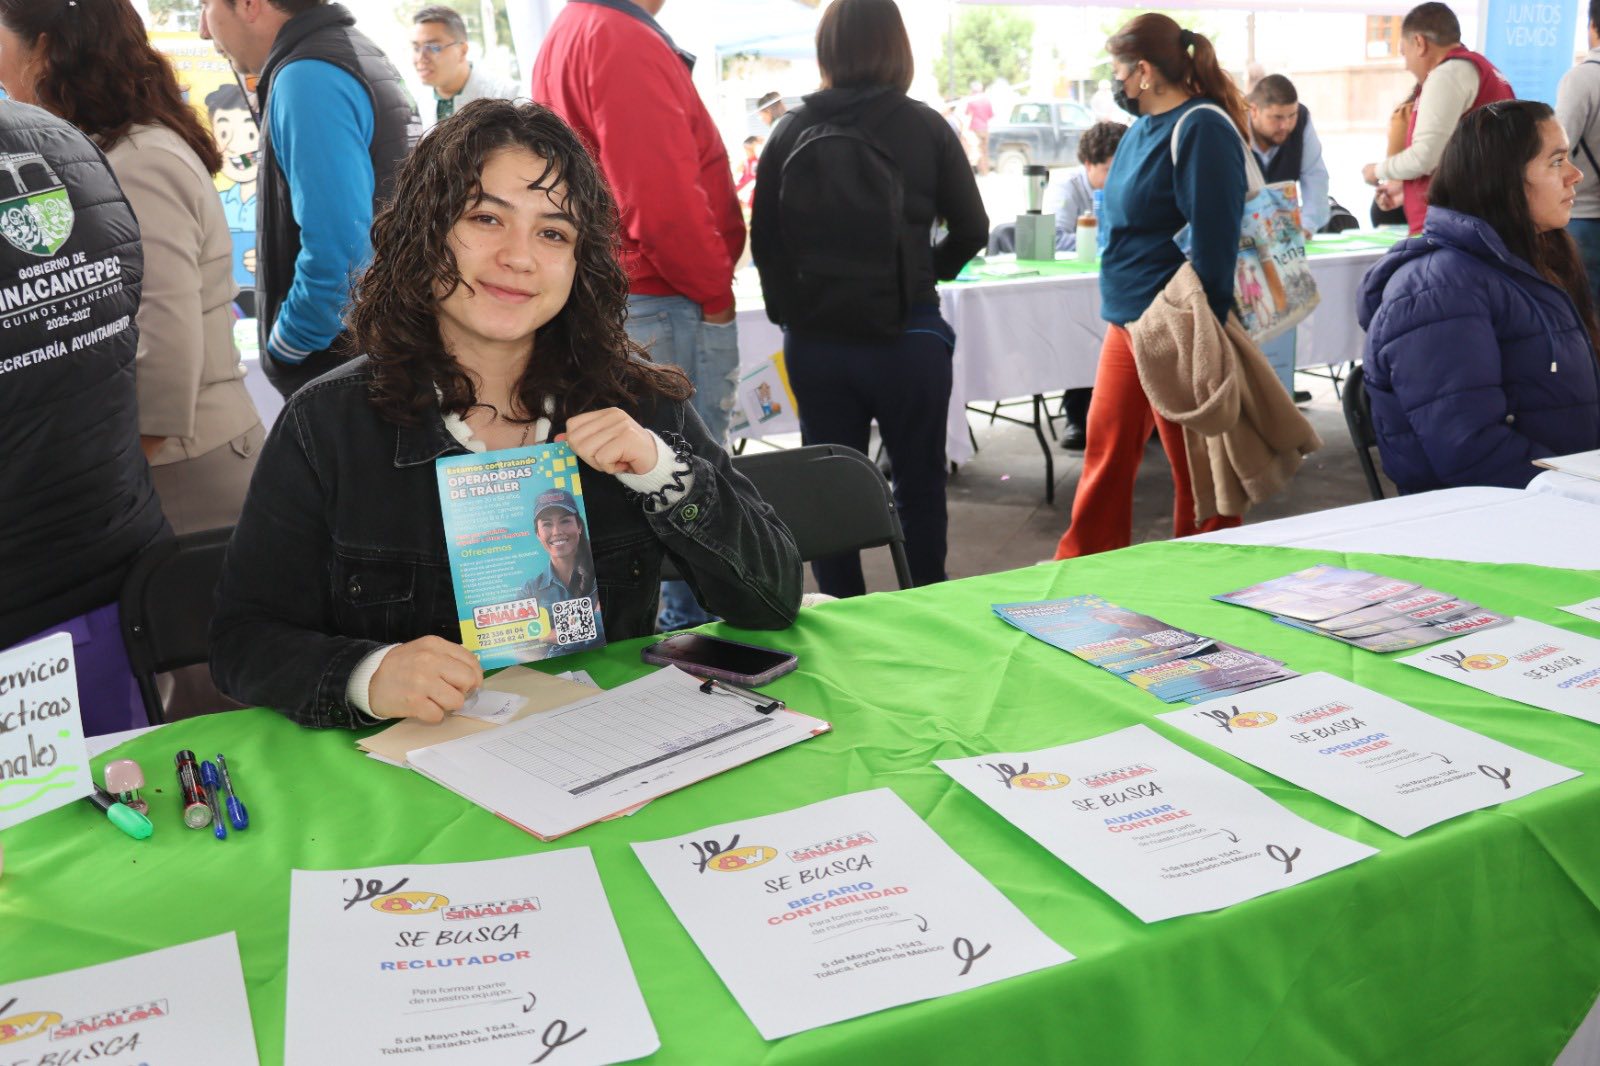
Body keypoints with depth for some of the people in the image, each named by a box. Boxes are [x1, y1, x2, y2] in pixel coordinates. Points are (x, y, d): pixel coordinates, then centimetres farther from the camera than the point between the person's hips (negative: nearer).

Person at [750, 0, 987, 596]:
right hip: (905, 336, -2)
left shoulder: (791, 130, -1)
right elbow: (971, 229, 2)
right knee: (919, 483, 12)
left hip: (813, 339, 2)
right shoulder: (925, 127, -4)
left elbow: (763, 237, 3)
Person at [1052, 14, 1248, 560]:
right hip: (1127, 321, 9)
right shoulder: (1143, 128, 14)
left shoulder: (1201, 128, -15)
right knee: (1106, 448, 14)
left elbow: (1211, 239, -19)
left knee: (1194, 465, 5)